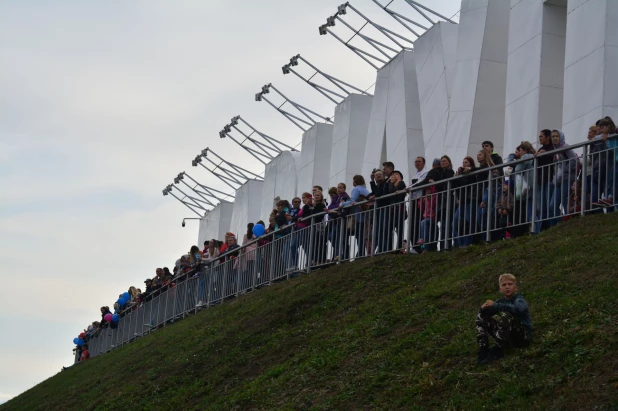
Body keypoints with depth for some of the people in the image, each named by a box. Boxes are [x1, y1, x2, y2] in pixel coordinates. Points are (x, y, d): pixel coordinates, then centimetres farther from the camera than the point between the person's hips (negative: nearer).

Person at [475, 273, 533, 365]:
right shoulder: (500, 301, 10)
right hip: (509, 339, 7)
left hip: (524, 336, -7)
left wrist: (495, 305, -34)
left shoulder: (519, 299, -8)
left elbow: (518, 309, -34)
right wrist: (483, 308, -22)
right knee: (481, 317, 2)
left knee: (506, 315, -33)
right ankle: (483, 350, -11)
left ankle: (498, 350, -25)